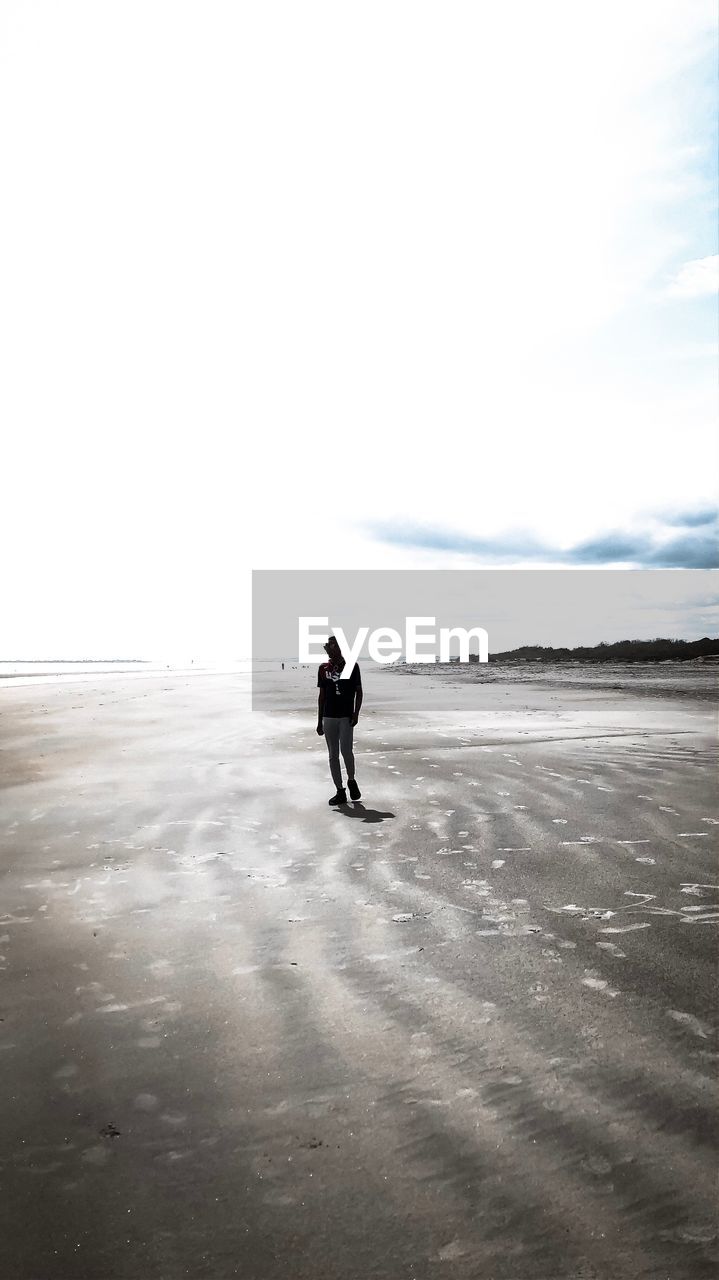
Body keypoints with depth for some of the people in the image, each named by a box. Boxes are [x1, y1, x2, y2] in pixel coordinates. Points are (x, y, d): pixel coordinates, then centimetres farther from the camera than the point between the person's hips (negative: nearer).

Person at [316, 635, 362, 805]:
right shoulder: (323, 668, 9)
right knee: (333, 755, 5)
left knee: (346, 751, -11)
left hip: (346, 717, -4)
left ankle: (351, 780, 17)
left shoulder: (352, 666, -1)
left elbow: (358, 692, 2)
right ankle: (340, 792, 12)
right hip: (328, 717, 4)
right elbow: (322, 695, 13)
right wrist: (319, 721, 10)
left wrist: (356, 713, -10)